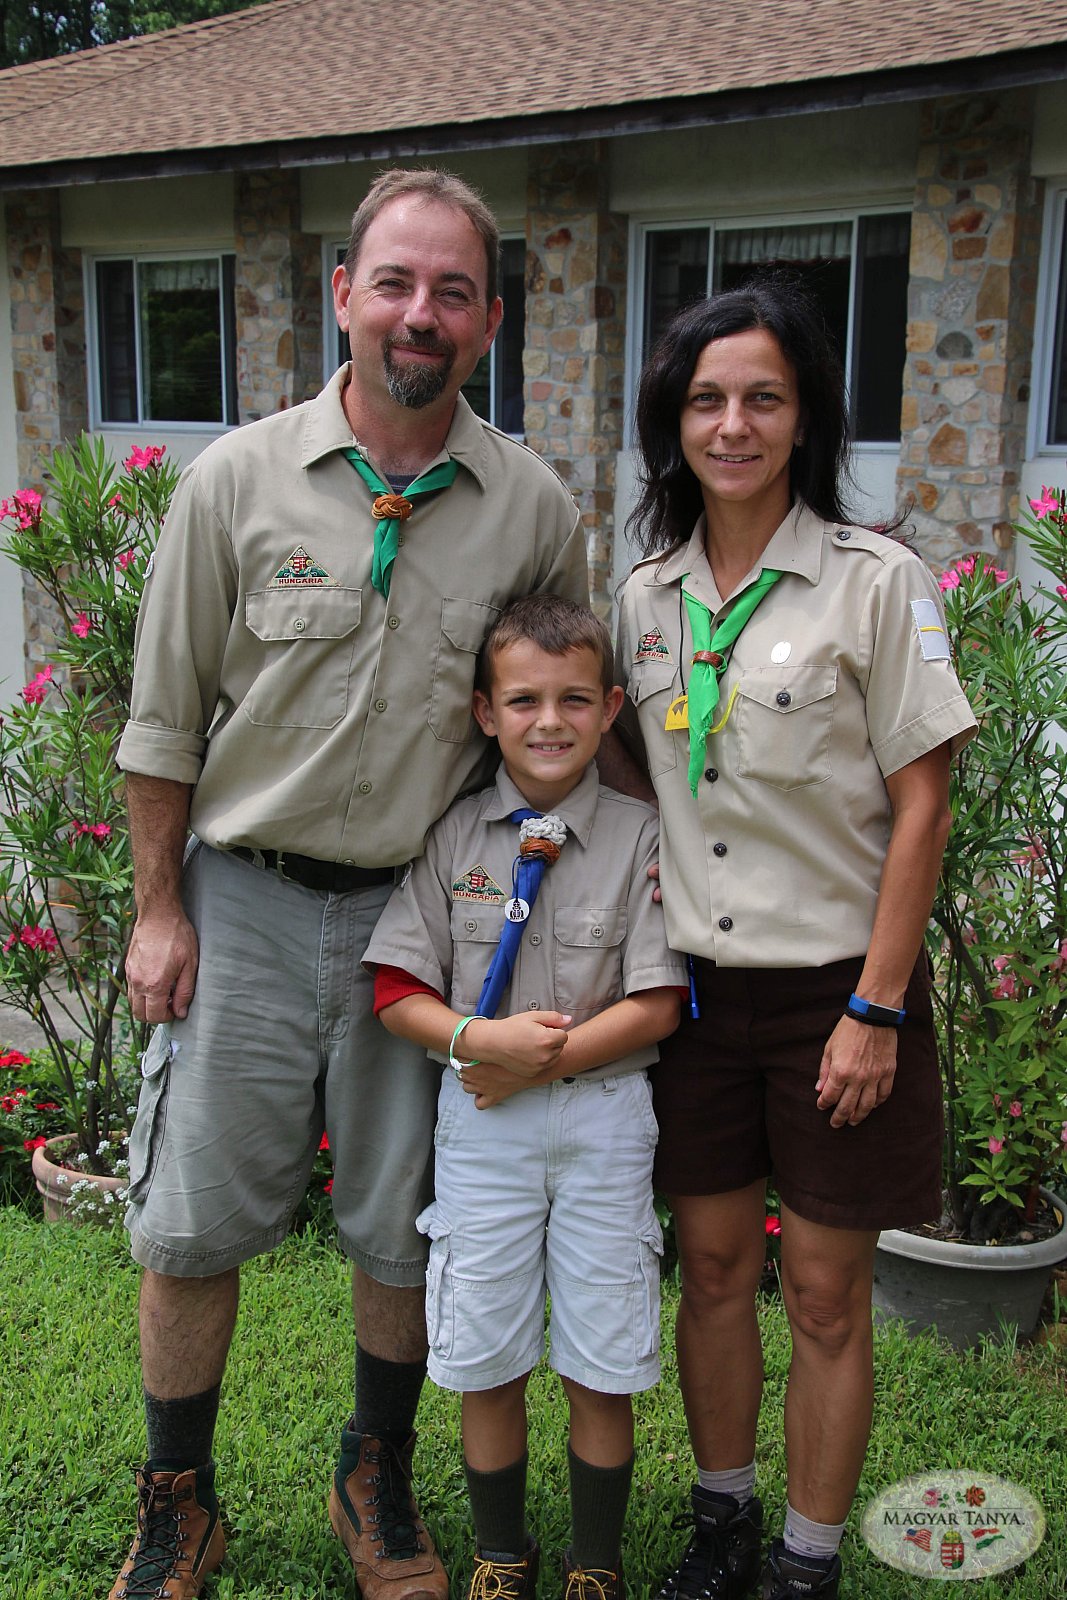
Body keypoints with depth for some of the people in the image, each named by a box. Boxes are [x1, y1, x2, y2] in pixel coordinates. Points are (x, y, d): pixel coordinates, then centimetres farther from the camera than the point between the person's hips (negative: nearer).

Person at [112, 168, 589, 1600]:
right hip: (245, 903, 0)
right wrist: (158, 912, -1)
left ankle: (379, 1482, 37)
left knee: (409, 1227, 13)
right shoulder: (237, 479, -5)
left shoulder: (534, 507, -1)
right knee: (195, 1222, 7)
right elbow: (166, 717, 0)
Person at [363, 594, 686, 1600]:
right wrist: (480, 1039, -18)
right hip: (480, 1116, 1)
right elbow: (397, 992, -1)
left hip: (603, 1117, -1)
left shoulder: (638, 836, -3)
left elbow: (657, 1007, -7)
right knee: (487, 1362, 11)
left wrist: (541, 1061, -15)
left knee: (602, 1364, 9)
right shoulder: (452, 836, 0)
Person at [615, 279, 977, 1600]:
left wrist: (875, 1007, -13)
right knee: (713, 1263, 15)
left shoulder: (875, 579, -10)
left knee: (826, 1291, 7)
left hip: (835, 985, -4)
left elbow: (920, 806, -10)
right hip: (698, 983, 4)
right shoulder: (646, 593, 4)